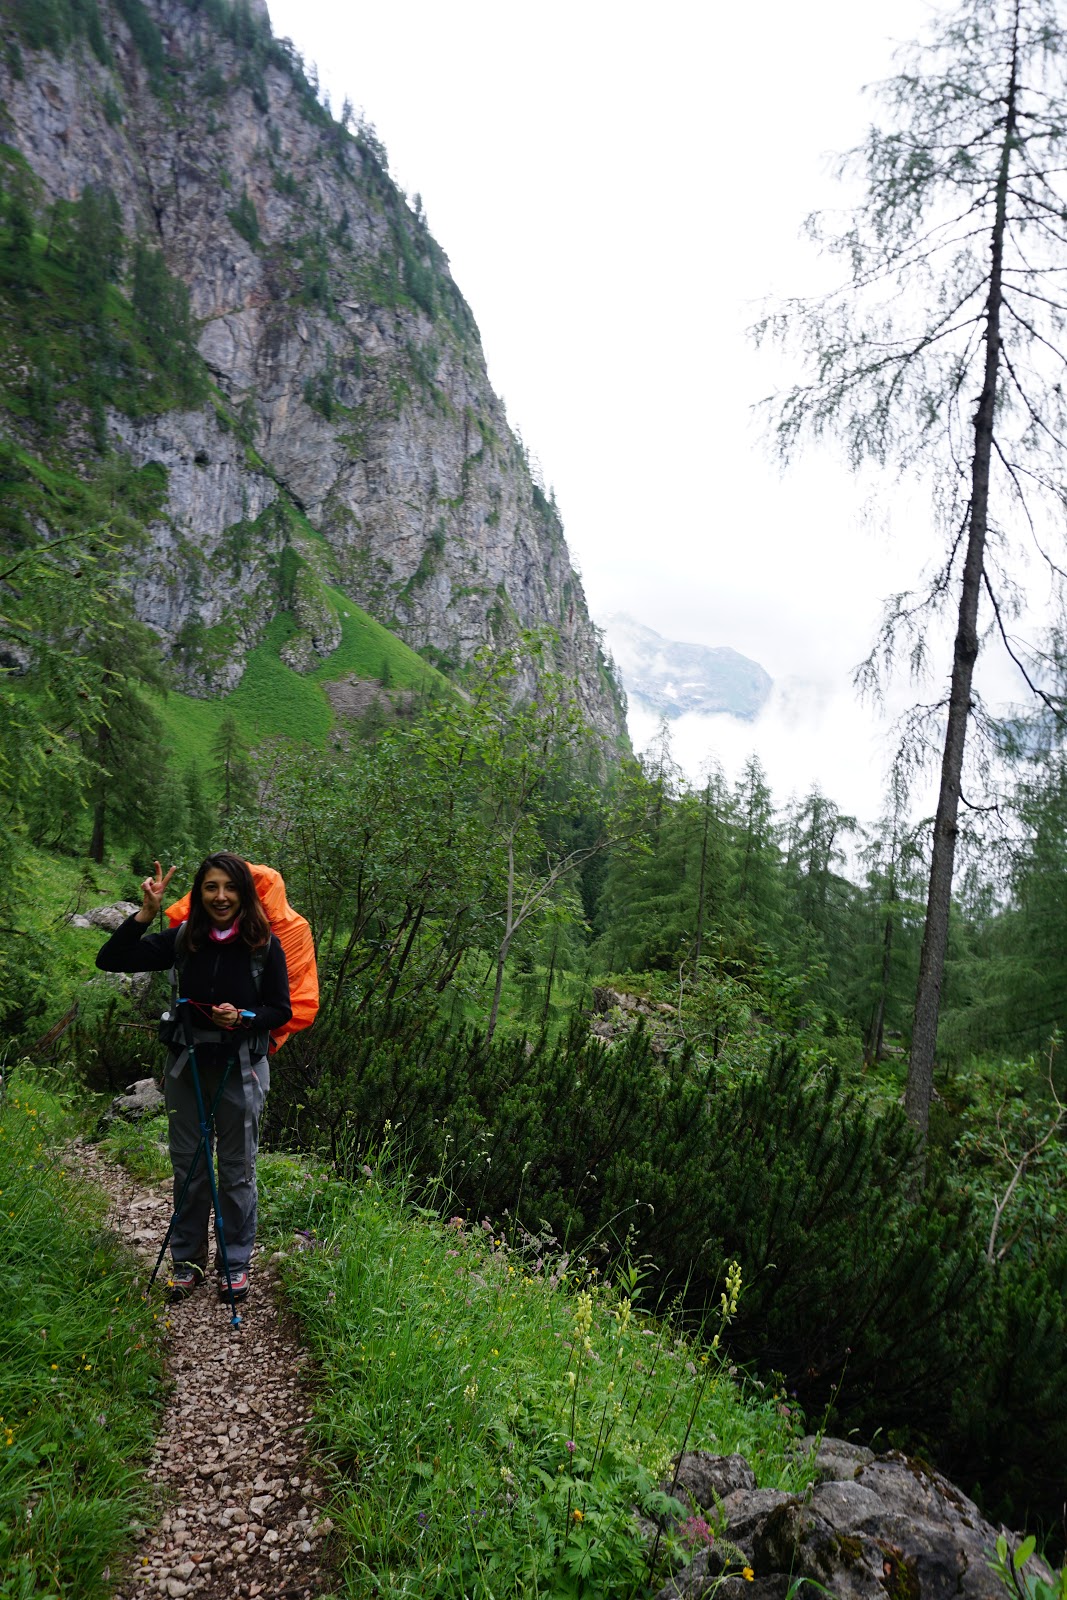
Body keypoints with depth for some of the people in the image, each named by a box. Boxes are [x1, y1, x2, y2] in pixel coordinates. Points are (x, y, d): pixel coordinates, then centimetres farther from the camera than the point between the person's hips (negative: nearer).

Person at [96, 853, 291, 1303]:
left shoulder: (264, 945, -13)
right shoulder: (183, 939, -8)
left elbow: (282, 1010, -5)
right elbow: (110, 960, -11)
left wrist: (243, 1018, -24)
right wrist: (145, 913, -22)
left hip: (241, 1070, -2)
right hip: (187, 1066, 2)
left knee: (238, 1170, 11)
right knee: (188, 1168, 15)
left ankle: (235, 1263, 28)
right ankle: (187, 1261, 32)